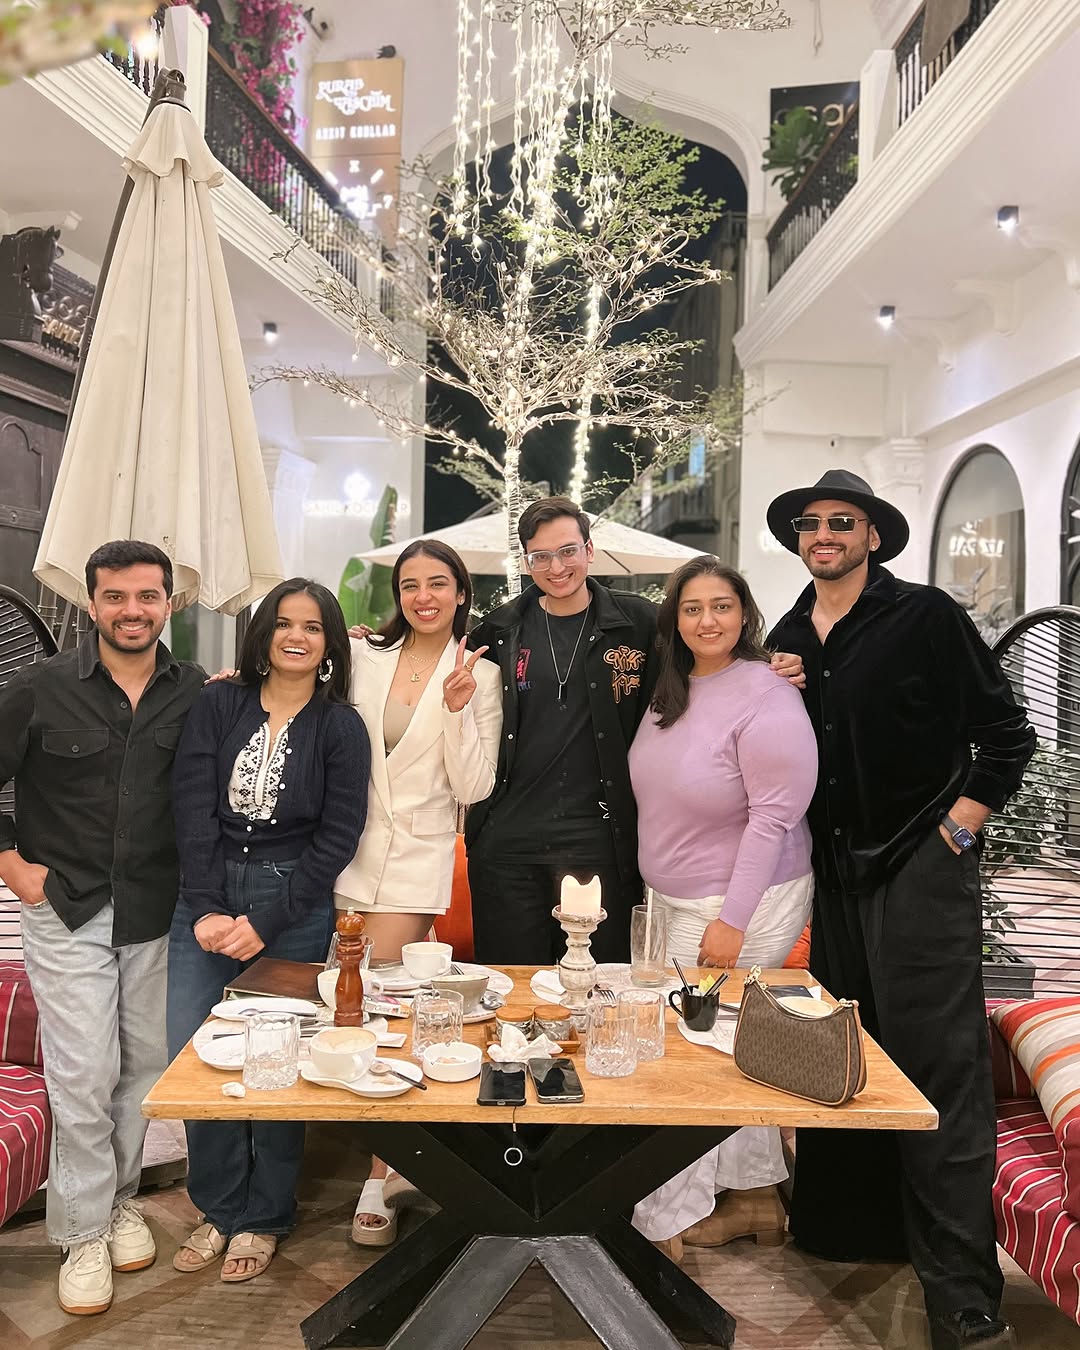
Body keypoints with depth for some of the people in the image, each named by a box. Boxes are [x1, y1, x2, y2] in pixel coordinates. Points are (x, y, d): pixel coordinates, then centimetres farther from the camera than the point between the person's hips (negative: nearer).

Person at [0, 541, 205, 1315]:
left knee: (146, 1065, 12)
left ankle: (120, 1196, 33)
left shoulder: (197, 694, -3)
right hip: (68, 911, -2)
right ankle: (84, 1232, 18)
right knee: (83, 1076, 1)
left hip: (159, 913, 2)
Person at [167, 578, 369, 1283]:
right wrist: (206, 909, -11)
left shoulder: (341, 727, -1)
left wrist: (265, 922, -11)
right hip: (206, 899, 2)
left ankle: (265, 1216, 25)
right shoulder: (219, 706, 4)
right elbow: (194, 809, -2)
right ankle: (220, 1208, 24)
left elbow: (338, 837, -6)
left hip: (293, 907, -2)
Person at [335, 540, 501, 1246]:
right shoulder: (362, 656, 5)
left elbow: (474, 786, -7)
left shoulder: (480, 675, -3)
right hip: (349, 849, 4)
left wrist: (457, 709, -19)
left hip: (417, 857, -3)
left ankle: (379, 1179, 8)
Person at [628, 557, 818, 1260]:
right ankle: (758, 1198, 34)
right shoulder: (672, 690, 4)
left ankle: (667, 1223, 16)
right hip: (678, 900, 8)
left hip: (742, 904, -8)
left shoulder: (766, 697, -20)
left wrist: (732, 920, -21)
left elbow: (774, 816, -21)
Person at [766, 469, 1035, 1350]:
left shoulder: (926, 617, -7)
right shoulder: (787, 638, 9)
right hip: (838, 872, 6)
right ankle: (853, 1235, 33)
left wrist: (956, 831, -9)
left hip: (922, 869, -5)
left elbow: (1006, 736, -6)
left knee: (940, 1070, -6)